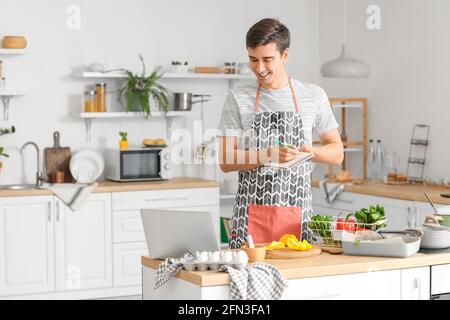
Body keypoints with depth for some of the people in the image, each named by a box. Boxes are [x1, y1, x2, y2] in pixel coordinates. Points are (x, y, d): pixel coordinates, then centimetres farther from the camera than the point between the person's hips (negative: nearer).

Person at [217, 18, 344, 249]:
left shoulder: (314, 96, 4)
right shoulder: (238, 97, 1)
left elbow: (337, 153, 11)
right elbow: (226, 161, -2)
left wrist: (311, 151, -10)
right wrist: (267, 155, -18)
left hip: (297, 214, 1)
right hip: (252, 213, -1)